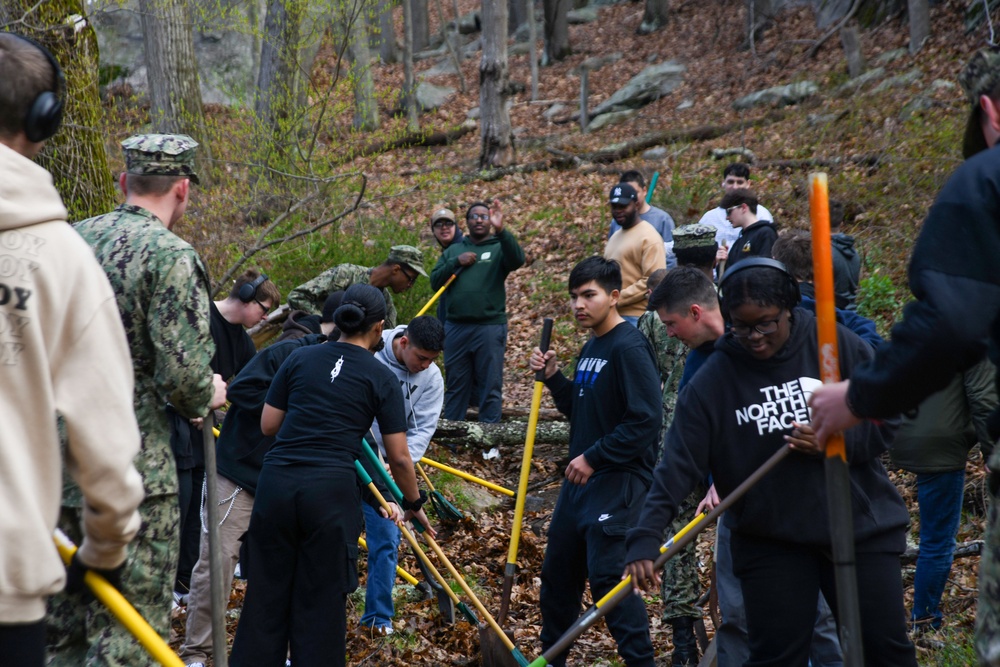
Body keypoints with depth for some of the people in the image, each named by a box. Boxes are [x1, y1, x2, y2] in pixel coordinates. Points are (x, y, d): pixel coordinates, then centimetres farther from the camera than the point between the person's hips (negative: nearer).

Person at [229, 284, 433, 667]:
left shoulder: (300, 359, 10)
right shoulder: (381, 378, 3)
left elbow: (268, 425, 12)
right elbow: (399, 457, 4)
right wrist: (413, 503, 19)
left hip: (277, 482, 3)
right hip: (331, 491, -3)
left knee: (267, 592, 10)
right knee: (322, 602, 6)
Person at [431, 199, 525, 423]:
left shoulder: (499, 248, 5)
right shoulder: (454, 250, 17)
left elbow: (517, 260, -18)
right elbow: (435, 281, 8)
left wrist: (501, 231, -30)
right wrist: (456, 262, -7)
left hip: (490, 327, -4)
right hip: (455, 327, 4)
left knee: (491, 386, -1)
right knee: (455, 385, 10)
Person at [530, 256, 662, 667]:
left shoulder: (629, 348, -15)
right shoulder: (590, 349, 14)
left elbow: (646, 419, -21)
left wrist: (594, 457, -18)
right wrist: (553, 377, 5)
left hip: (618, 481, -9)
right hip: (581, 479, 9)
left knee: (607, 575, -13)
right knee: (557, 571, 15)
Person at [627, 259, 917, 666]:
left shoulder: (837, 346, -6)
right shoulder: (712, 381, -8)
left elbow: (887, 419, -1)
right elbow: (677, 467, -13)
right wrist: (644, 540, -23)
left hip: (860, 525, 1)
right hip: (769, 540, -1)